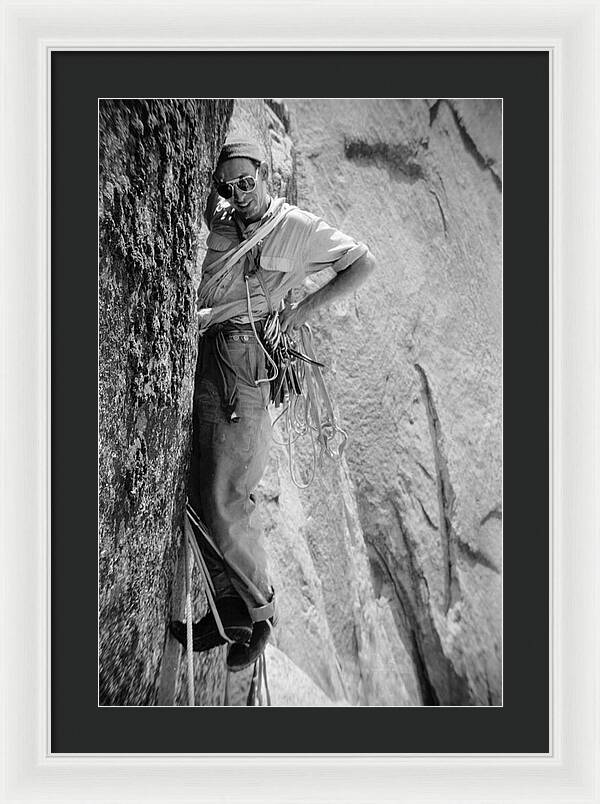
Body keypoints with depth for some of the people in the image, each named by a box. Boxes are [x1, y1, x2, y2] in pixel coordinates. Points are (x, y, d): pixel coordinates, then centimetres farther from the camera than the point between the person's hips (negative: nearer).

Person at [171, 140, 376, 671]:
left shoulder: (297, 226, 5)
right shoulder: (218, 219, 18)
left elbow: (363, 264, 9)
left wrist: (304, 309, 3)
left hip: (241, 358, -6)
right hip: (196, 355, 6)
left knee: (223, 501, -8)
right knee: (199, 495, 5)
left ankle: (260, 609, 13)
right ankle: (231, 609, 17)